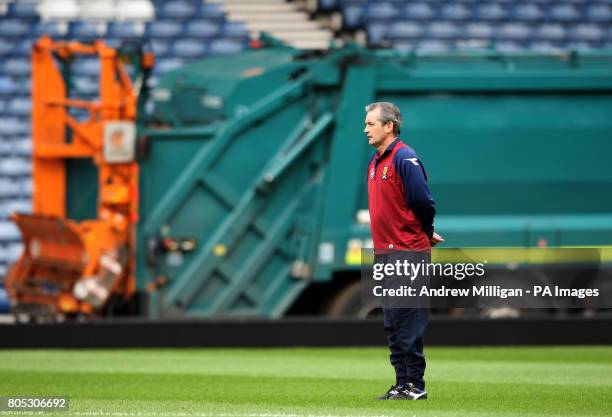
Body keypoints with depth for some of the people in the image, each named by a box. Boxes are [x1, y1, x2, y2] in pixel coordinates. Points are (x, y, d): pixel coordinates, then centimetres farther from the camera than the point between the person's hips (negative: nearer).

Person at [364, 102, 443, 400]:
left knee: (408, 323, -7)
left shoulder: (404, 158, -13)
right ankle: (402, 384, 14)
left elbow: (424, 203, -15)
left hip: (407, 253, -9)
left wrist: (425, 234, 1)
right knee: (392, 325, 10)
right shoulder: (375, 162, 15)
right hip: (383, 253, 9)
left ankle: (415, 385, -3)